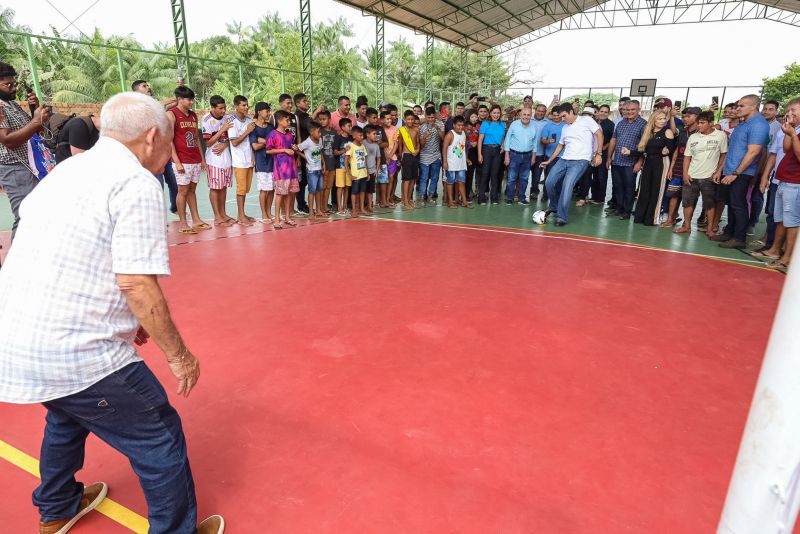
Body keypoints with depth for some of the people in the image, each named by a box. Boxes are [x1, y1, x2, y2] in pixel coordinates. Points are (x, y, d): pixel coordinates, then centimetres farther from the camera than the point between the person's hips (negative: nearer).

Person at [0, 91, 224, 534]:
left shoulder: (66, 170, 12)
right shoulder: (137, 184, -15)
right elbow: (136, 282, -23)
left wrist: (125, 318, 22)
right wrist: (178, 355, -12)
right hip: (76, 355, -10)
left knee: (67, 415, 34)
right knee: (161, 440, 5)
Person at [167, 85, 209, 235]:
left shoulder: (193, 115, 14)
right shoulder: (171, 114, -7)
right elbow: (169, 140, -12)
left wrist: (202, 159, 14)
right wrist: (177, 162, -17)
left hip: (196, 160, 6)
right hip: (182, 161, -6)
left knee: (192, 190, 12)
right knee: (183, 191, -2)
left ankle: (196, 220, 18)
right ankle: (182, 224, 5)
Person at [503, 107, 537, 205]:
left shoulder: (533, 128, 5)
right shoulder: (514, 124, -5)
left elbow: (534, 142, 12)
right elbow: (507, 139, -4)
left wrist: (533, 156, 8)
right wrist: (507, 155, -7)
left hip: (527, 156, 3)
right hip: (514, 155, -3)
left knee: (524, 178, 8)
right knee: (512, 178, -1)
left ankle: (522, 198, 17)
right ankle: (509, 197, 7)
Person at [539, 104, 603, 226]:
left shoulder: (586, 120, -1)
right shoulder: (565, 128, 18)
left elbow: (599, 134, -3)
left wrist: (598, 154, -9)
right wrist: (549, 161, 23)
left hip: (580, 161, -7)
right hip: (564, 160, 7)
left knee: (567, 186, -19)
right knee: (549, 182, -3)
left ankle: (562, 216, -11)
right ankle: (554, 206, 20)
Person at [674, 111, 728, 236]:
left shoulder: (721, 135, -5)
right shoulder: (693, 137, 4)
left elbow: (724, 155, -1)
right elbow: (687, 156, 7)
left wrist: (718, 171, -7)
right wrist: (685, 173, 0)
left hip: (709, 177, -3)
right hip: (691, 176, 3)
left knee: (710, 204, 4)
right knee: (687, 201, 7)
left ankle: (710, 229, 11)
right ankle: (686, 226, 17)